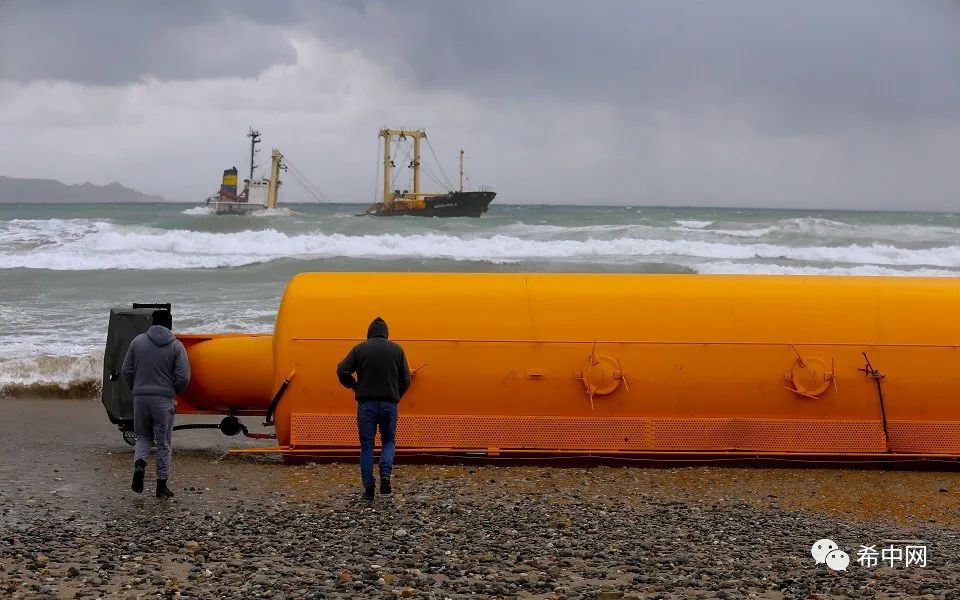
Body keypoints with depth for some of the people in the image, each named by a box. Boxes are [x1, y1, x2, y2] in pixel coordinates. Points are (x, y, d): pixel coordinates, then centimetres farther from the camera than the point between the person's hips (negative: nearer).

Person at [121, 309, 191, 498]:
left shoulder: (138, 341, 3)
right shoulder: (176, 346, -4)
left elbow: (126, 370, 4)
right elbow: (183, 377, -8)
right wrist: (176, 392, 12)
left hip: (140, 397, 2)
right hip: (164, 400, -2)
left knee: (143, 436, 20)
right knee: (163, 443, 7)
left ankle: (139, 464, -9)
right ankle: (162, 486, 10)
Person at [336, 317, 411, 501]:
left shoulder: (360, 349, 0)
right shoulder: (397, 349, 4)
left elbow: (342, 370, -6)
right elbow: (405, 379, 3)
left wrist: (354, 386, 11)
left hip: (366, 404, -1)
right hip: (389, 404, 1)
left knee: (367, 446, 6)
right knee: (389, 441, 17)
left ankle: (368, 488, 3)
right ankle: (385, 476, -7)